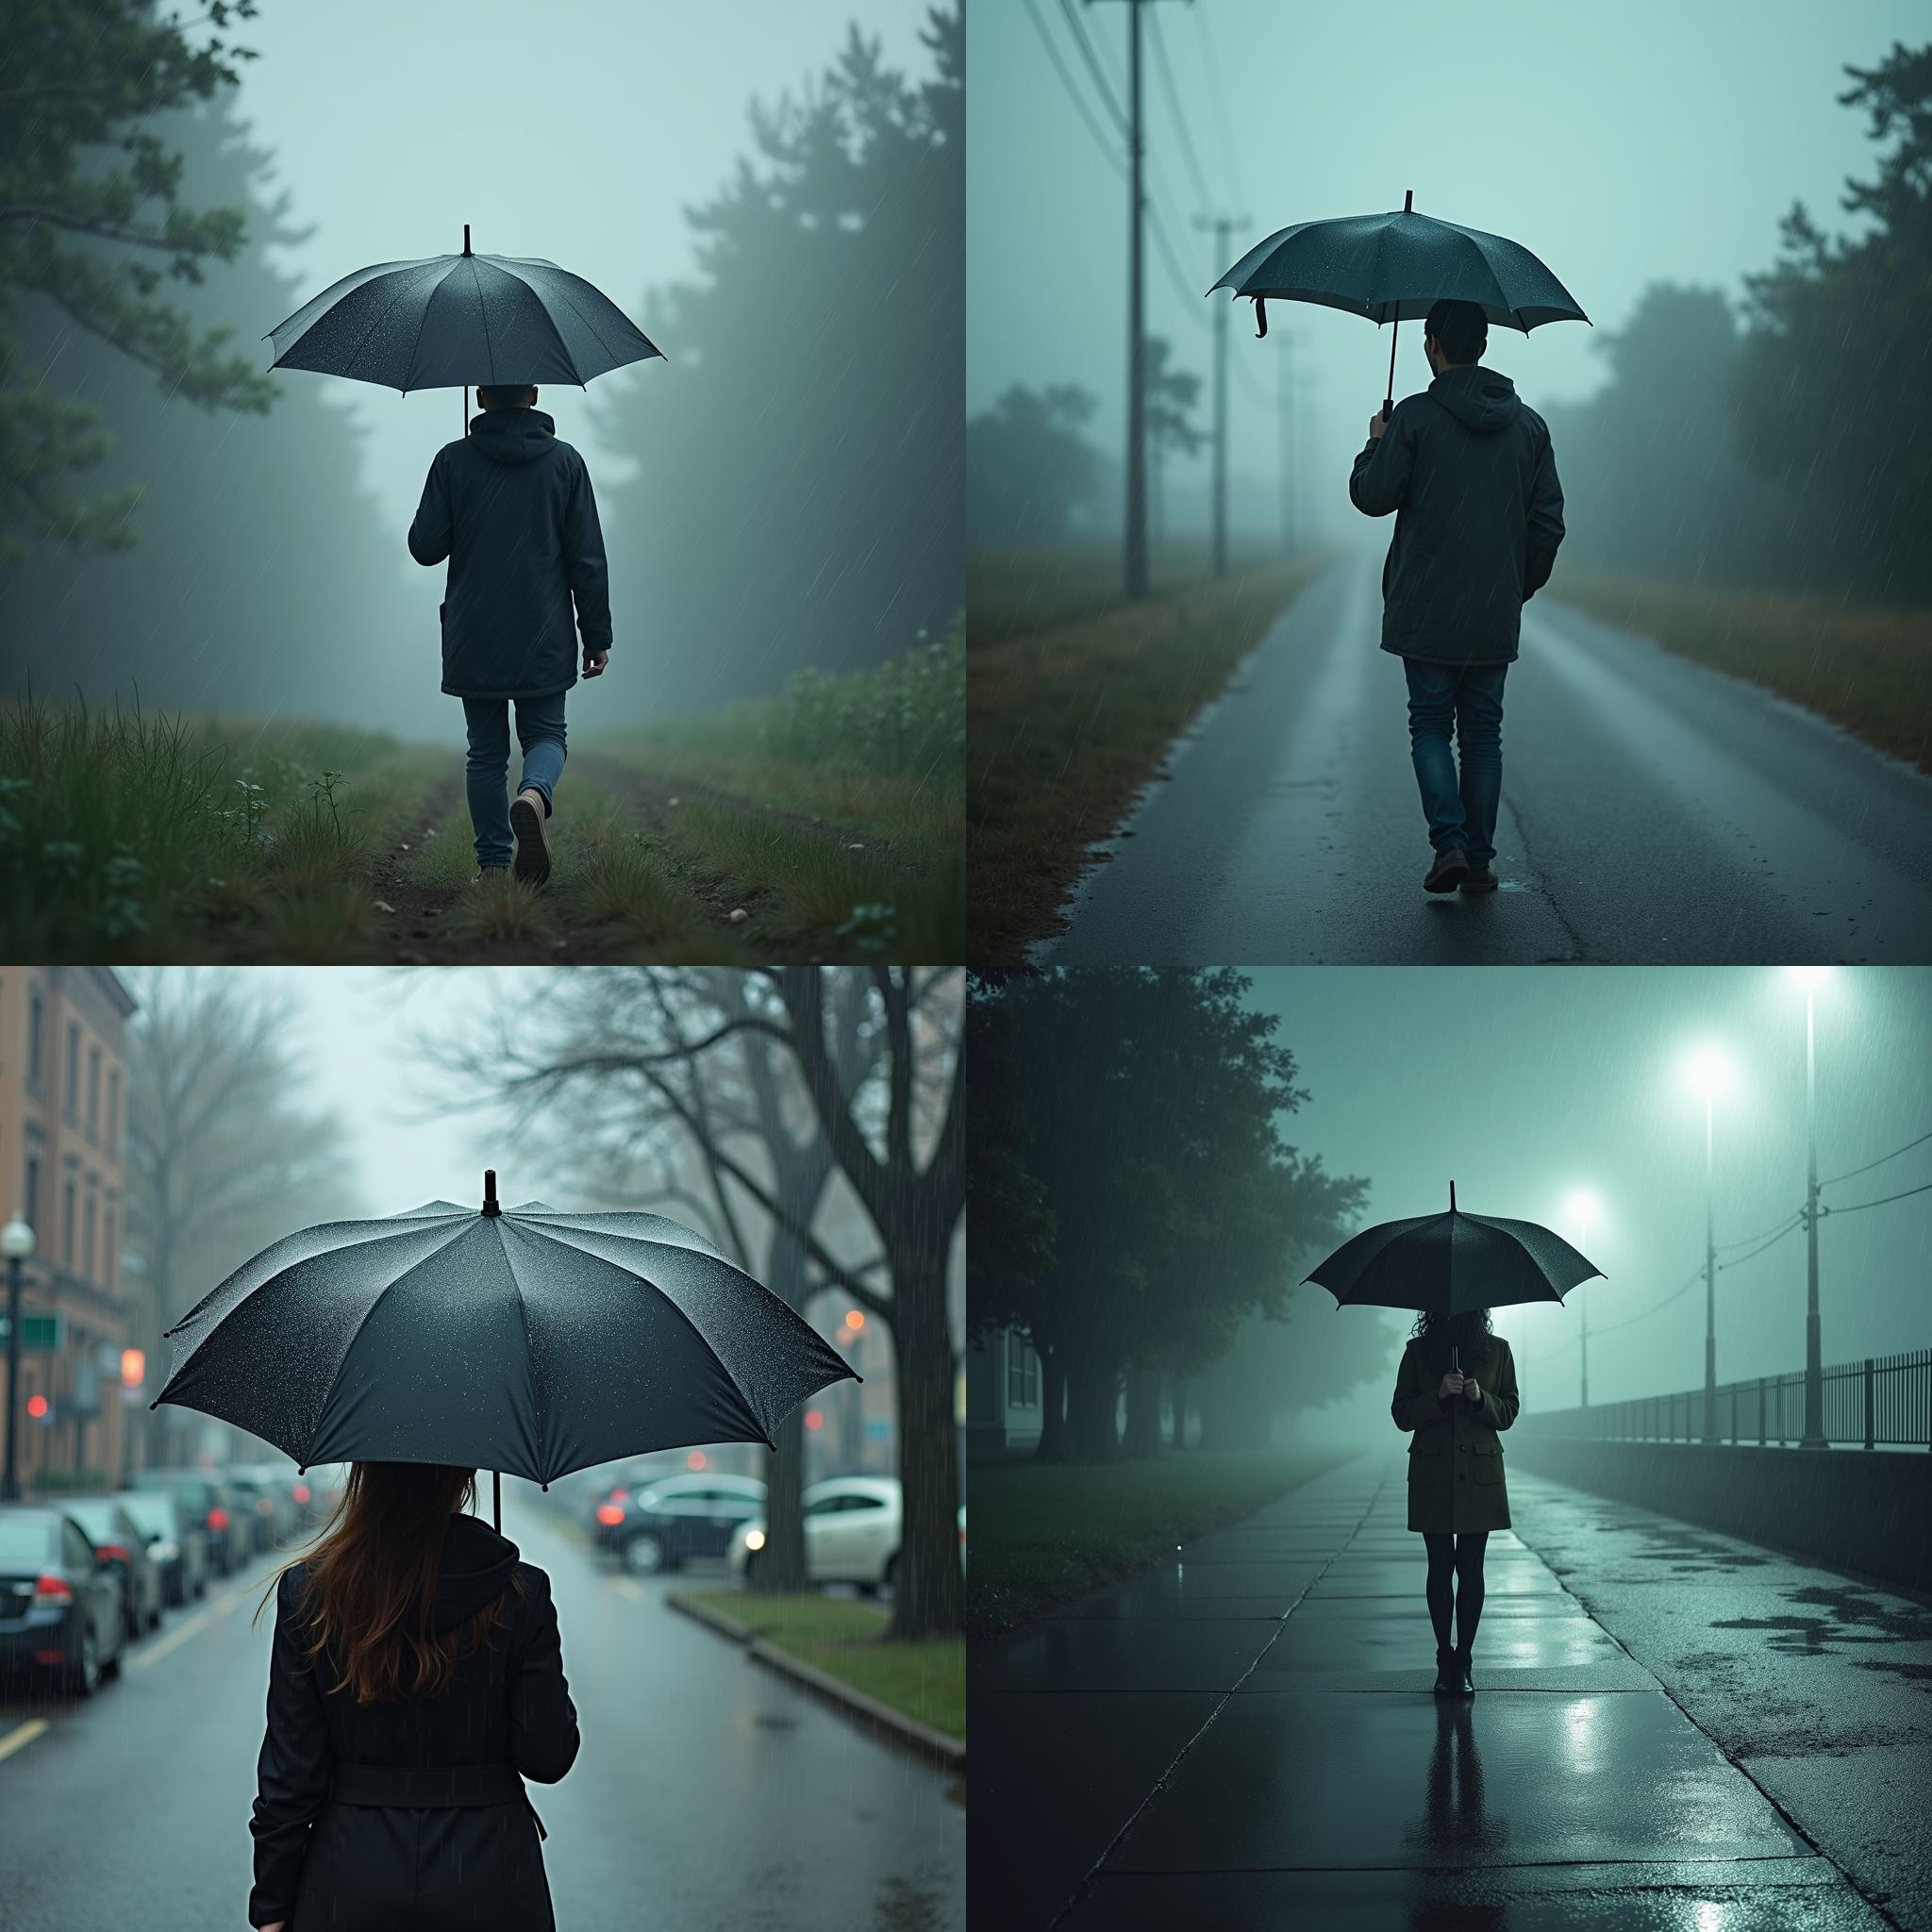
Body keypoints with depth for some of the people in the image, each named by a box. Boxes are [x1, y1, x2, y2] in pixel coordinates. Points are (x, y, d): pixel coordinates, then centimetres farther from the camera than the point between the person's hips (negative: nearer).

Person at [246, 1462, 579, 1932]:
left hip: (352, 1883, 1)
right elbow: (547, 1757, -8)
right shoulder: (520, 1595, -10)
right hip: (487, 1892, -1)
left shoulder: (307, 1590, -7)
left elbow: (290, 1770, -5)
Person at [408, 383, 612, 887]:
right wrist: (597, 636, 5)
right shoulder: (565, 462, 0)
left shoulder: (453, 461, -2)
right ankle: (535, 793, -20)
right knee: (545, 735, 12)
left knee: (486, 752, 10)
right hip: (544, 643, 0)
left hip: (472, 641, 0)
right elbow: (588, 558, -1)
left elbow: (425, 548, -2)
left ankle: (492, 865, 5)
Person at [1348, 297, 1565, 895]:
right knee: (1483, 732, 10)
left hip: (1426, 611, -3)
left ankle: (1450, 841, -11)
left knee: (1430, 724, 6)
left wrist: (1376, 446, 11)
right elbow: (1549, 522, 6)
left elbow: (1371, 496, -7)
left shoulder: (1415, 418, -9)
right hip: (1496, 618, 3)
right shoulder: (1528, 424, 5)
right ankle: (1478, 859, 9)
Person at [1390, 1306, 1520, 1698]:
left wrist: (1481, 1398, -13)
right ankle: (1444, 1660, 8)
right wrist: (1439, 1396, -15)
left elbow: (1508, 1412, 7)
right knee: (1440, 1567, 0)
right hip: (1432, 1476, 0)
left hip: (1480, 1474, 0)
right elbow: (1401, 1415, 2)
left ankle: (1463, 1662, 3)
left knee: (1471, 1568, -1)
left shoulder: (1497, 1350, 6)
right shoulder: (1418, 1350, 4)